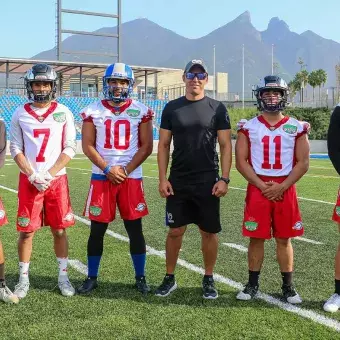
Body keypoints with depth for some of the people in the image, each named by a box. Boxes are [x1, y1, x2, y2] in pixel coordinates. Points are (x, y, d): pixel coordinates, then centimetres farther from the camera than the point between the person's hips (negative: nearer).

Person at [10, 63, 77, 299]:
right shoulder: (20, 114, 4)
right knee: (26, 231, 3)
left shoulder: (63, 113, 2)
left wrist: (50, 174, -11)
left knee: (59, 230, 5)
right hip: (28, 180, 0)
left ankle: (63, 277, 18)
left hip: (57, 179, 0)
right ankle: (24, 279, 16)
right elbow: (16, 149, 3)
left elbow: (69, 149, -1)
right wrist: (32, 175, -9)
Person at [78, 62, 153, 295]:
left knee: (135, 229, 4)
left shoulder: (141, 111, 2)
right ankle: (92, 278, 19)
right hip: (101, 177, 1)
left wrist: (126, 170, -10)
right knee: (97, 229, 6)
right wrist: (108, 169, -11)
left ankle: (140, 277, 17)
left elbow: (146, 146, 0)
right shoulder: (93, 111, 4)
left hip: (132, 177, 0)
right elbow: (88, 146, 1)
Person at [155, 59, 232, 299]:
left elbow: (226, 146, 0)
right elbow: (163, 145, 6)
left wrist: (224, 179, -9)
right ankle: (170, 278, 21)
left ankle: (208, 279, 22)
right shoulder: (172, 108, 5)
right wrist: (162, 178, -2)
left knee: (209, 232, 6)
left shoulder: (217, 108, 1)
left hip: (208, 182, -1)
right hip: (178, 181, 1)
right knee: (175, 231, 6)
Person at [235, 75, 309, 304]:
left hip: (285, 190, 0)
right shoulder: (248, 127, 2)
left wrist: (282, 186, -10)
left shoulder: (296, 128, 2)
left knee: (284, 239, 7)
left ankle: (288, 286, 18)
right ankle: (253, 284, 17)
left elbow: (303, 163, 0)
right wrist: (261, 185, -11)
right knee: (256, 238, 4)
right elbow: (241, 162, -1)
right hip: (257, 189, 0)